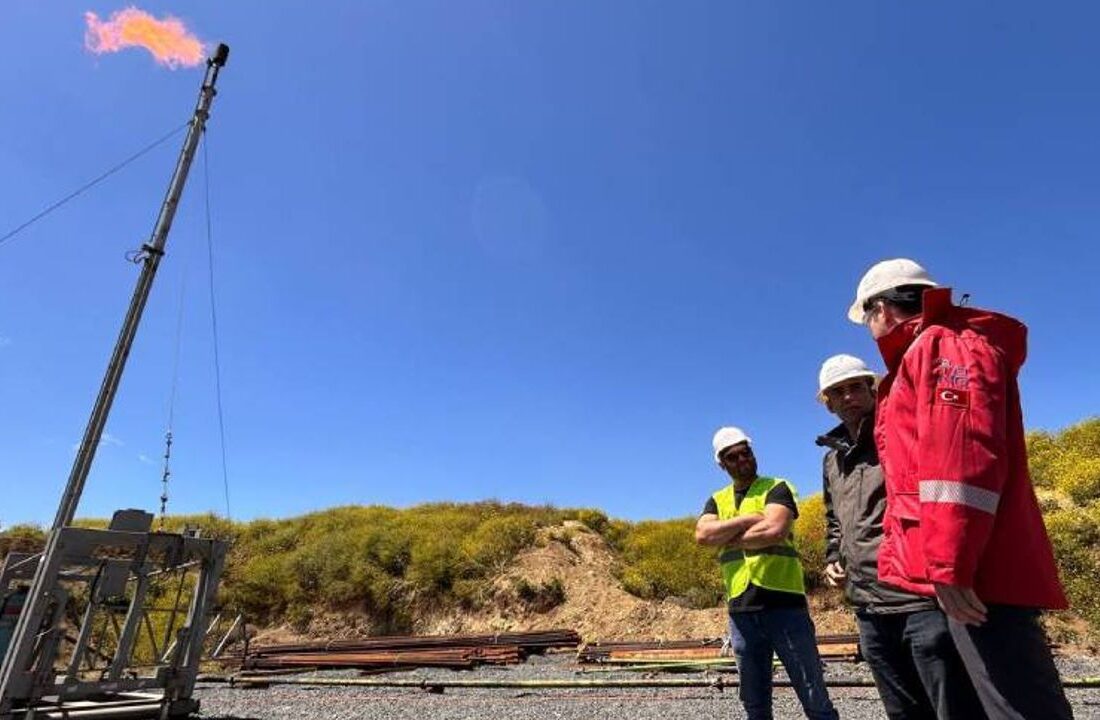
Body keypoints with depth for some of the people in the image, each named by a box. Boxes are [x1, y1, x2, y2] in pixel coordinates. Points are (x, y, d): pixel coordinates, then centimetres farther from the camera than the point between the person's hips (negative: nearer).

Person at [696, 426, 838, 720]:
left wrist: (728, 540, -6)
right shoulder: (717, 501, 13)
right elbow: (702, 534, -7)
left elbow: (774, 530, -19)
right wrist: (749, 519, -11)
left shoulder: (777, 488, 1)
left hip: (783, 603, -4)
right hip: (741, 611, 4)